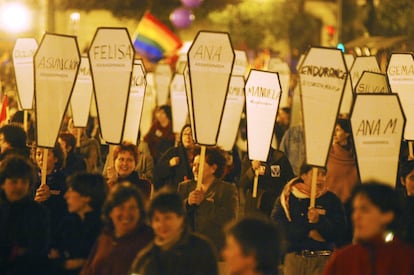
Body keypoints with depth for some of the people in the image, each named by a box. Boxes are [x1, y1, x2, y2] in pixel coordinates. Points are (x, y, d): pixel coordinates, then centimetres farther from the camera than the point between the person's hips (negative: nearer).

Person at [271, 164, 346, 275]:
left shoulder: (331, 199, 7)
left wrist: (319, 221, -16)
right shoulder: (288, 197, 7)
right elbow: (277, 226, -5)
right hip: (293, 256, 0)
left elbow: (339, 232, 1)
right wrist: (308, 233, -8)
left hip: (321, 258, 0)